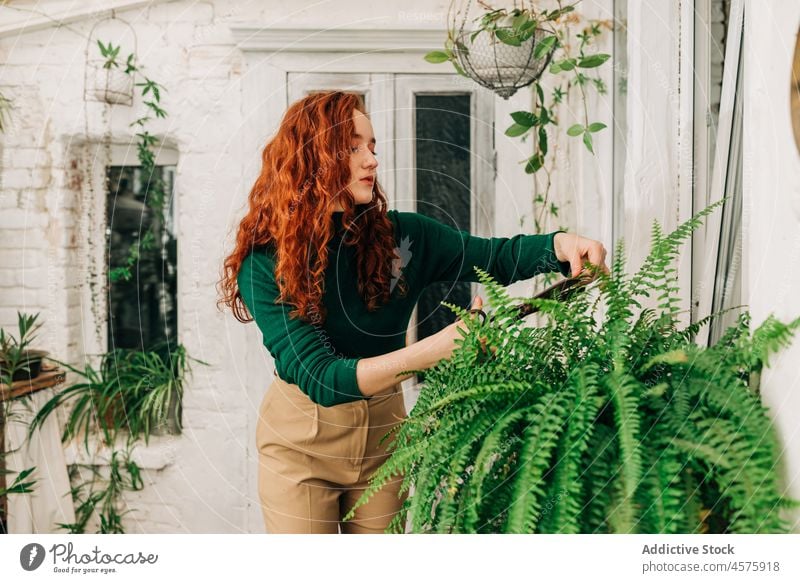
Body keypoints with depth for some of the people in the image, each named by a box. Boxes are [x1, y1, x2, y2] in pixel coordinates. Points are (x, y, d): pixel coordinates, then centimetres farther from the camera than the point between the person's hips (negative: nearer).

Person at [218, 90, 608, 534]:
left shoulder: (399, 236, -9)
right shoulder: (266, 262, -20)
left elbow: (494, 257, -3)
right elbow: (319, 376, -28)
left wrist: (560, 245, -25)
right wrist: (430, 351, -41)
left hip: (383, 437, 4)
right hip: (299, 443, -3)